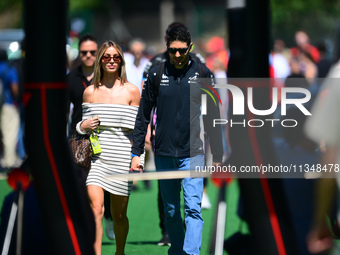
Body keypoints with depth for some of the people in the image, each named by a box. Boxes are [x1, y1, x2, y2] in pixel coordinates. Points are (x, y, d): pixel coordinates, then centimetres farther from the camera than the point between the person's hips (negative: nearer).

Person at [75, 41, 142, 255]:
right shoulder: (90, 92, 8)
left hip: (121, 158, 0)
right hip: (96, 158, 0)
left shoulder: (131, 91, 3)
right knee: (96, 208, -18)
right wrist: (83, 126, -4)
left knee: (119, 215, 9)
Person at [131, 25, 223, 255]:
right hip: (164, 154, 2)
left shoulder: (202, 74, 2)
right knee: (171, 212, 9)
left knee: (193, 208, -15)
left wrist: (218, 155, 7)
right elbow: (143, 116, 9)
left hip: (192, 154, -2)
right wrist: (136, 152, 5)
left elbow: (212, 117, 8)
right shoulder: (157, 74, 4)